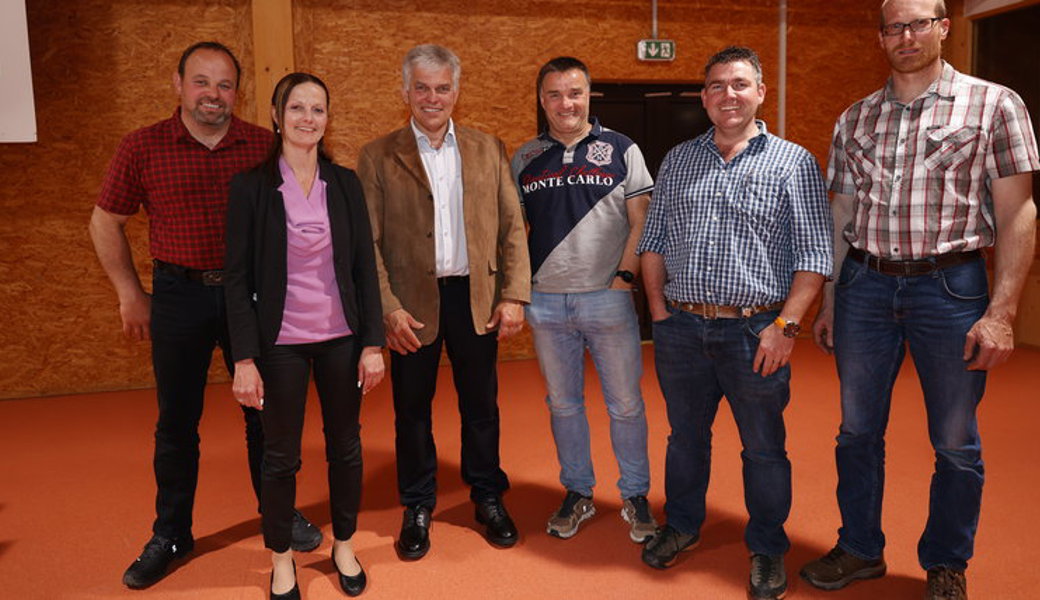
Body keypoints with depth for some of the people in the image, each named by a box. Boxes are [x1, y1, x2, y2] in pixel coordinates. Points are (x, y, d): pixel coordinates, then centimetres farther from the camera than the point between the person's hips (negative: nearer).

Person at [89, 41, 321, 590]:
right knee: (176, 422, 10)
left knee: (265, 411, 10)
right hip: (178, 296, 0)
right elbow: (105, 223, 7)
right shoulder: (142, 148, -3)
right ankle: (170, 535, 28)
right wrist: (131, 295, 6)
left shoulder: (265, 147, -2)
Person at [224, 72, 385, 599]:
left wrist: (373, 343, -2)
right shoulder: (251, 186, -5)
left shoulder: (345, 183, 2)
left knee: (345, 447, 13)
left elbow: (365, 267, 2)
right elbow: (238, 278, -6)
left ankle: (344, 547, 34)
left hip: (341, 338, 2)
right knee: (281, 456, 9)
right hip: (281, 342, -2)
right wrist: (245, 359, -11)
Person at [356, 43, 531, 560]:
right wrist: (388, 308, -12)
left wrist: (514, 296, -4)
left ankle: (488, 497, 31)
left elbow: (512, 227, 4)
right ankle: (417, 508, 28)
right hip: (413, 303, -1)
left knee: (481, 403, 12)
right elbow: (367, 242, -3)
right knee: (412, 407, 10)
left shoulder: (488, 149, 7)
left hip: (477, 298, 2)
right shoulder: (378, 157, 1)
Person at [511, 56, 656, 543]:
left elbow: (641, 222, 0)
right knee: (563, 403, 13)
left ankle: (635, 496, 24)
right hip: (545, 302, 3)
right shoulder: (525, 159, 8)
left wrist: (625, 275, -10)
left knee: (626, 404, 6)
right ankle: (577, 493, 29)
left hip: (607, 298, -2)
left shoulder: (621, 150, 1)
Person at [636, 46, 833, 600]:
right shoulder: (677, 161, 10)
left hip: (754, 332, -3)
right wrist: (660, 311, 3)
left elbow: (814, 254, -5)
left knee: (763, 447, 9)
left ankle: (767, 549, 29)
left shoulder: (793, 163, -1)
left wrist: (785, 325, -13)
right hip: (681, 329, 3)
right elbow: (654, 242, 12)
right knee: (685, 435, 17)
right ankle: (681, 526, 38)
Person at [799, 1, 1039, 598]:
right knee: (858, 430, 12)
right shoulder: (855, 118, 10)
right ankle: (861, 550, 30)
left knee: (956, 442, 8)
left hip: (951, 285, -3)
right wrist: (828, 301, 10)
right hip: (864, 285, 3)